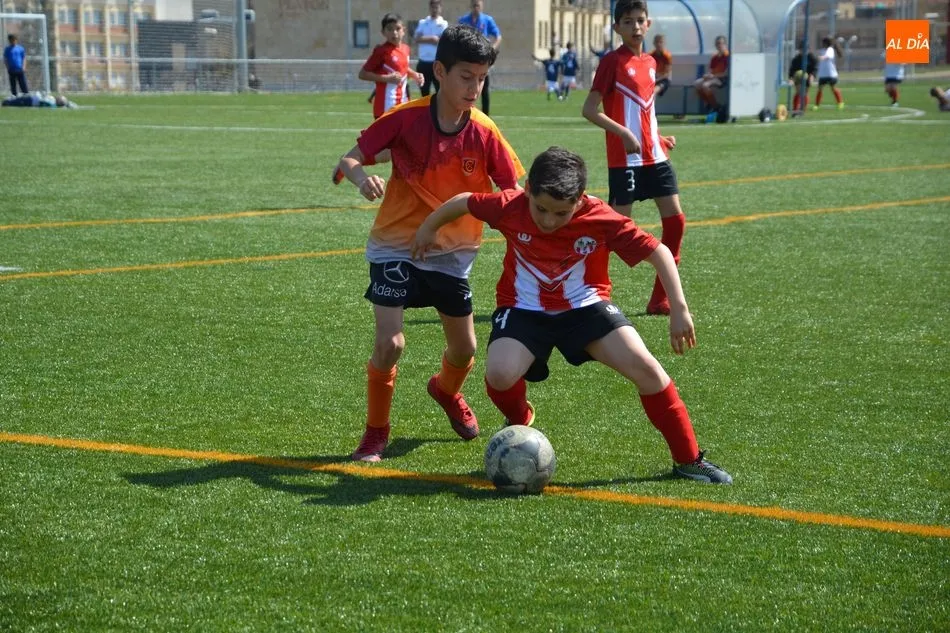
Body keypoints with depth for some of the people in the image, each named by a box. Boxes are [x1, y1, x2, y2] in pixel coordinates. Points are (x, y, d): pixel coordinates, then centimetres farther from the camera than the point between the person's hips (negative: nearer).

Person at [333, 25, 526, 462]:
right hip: (396, 247, -3)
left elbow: (514, 192, -6)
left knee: (465, 349, 13)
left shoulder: (484, 133, -12)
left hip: (452, 252, 3)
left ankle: (447, 392, 50)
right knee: (390, 344, -16)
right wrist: (361, 176, -36)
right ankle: (375, 433, 7)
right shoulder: (406, 118, -17)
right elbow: (350, 158, -13)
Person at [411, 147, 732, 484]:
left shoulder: (600, 219, -24)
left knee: (644, 367, -18)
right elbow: (462, 202, -3)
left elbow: (658, 252, -17)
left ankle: (688, 459, 0)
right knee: (499, 374, -28)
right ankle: (519, 422, 11)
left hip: (584, 305, 0)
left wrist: (679, 310, -22)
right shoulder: (509, 207, -21)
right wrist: (428, 228, 14)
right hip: (524, 309, 0)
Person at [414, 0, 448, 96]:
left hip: (437, 63, -4)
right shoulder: (422, 22, 10)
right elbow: (416, 38, -4)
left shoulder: (443, 24, 0)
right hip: (423, 63, 4)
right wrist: (432, 39, -10)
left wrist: (425, 39, -5)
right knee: (424, 92, 12)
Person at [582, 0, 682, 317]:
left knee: (675, 220, 2)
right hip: (624, 159, -7)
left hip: (654, 156, 7)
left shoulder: (650, 62, 13)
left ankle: (660, 299, 10)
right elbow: (589, 109, -14)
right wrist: (623, 133, -24)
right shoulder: (612, 62, -8)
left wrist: (660, 138, 10)